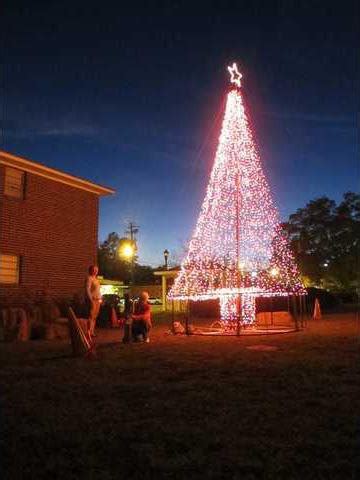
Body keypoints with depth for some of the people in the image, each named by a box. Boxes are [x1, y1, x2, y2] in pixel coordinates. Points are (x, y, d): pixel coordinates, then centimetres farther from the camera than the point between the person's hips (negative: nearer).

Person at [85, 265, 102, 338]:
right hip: (92, 299, -9)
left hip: (98, 299, 9)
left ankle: (92, 331, 15)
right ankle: (89, 332, -11)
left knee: (95, 316, 10)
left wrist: (100, 299, 14)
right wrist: (91, 300, -22)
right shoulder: (89, 278, -9)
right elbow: (87, 290, -16)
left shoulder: (96, 278, 18)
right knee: (91, 316, -11)